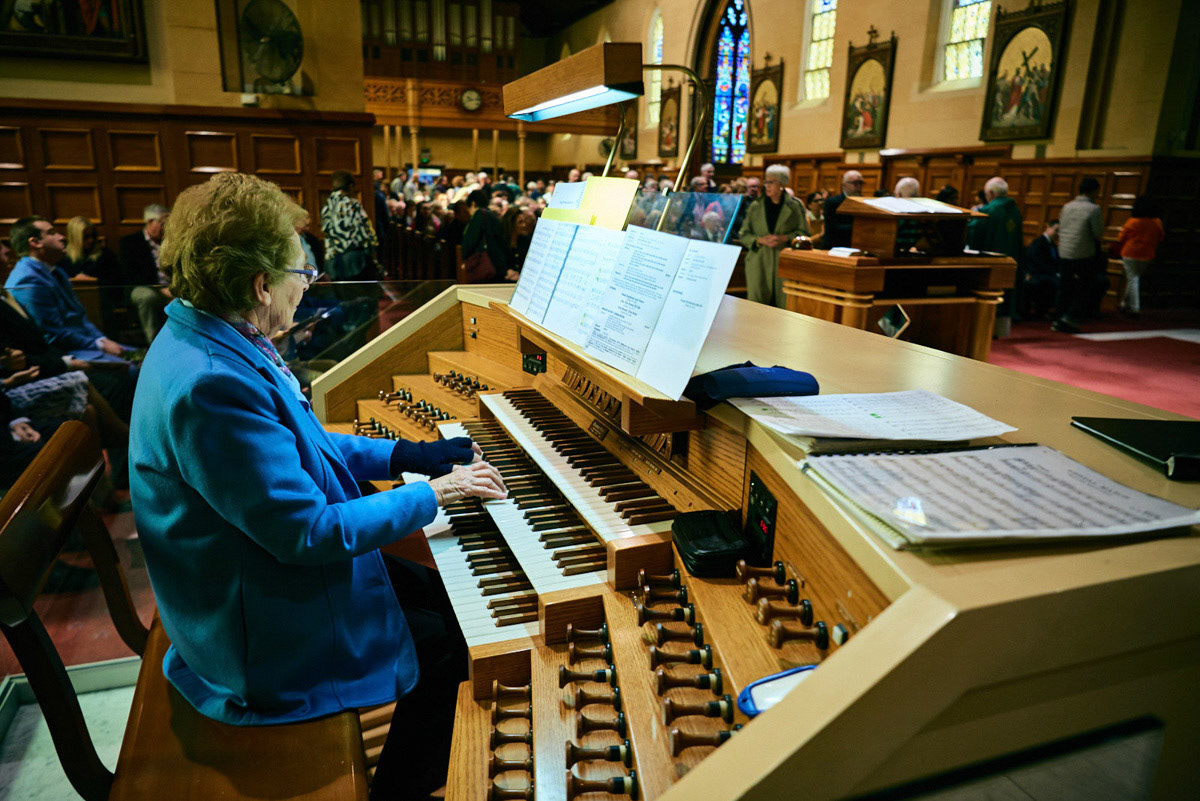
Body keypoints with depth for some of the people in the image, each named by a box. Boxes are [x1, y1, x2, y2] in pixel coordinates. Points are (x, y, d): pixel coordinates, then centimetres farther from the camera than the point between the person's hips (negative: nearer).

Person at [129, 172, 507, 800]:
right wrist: (432, 496, -21)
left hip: (259, 576, 10)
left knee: (436, 591, 16)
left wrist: (406, 455, 2)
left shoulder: (209, 342, 0)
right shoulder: (211, 384, -34)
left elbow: (299, 449, 10)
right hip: (265, 638, -10)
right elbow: (307, 532, -31)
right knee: (449, 641, 0)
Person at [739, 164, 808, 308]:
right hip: (759, 265, 1)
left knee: (785, 304, -2)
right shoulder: (755, 207, 8)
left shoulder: (794, 207, 4)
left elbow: (804, 233, 5)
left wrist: (785, 238, -11)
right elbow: (743, 235, 7)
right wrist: (760, 240, -10)